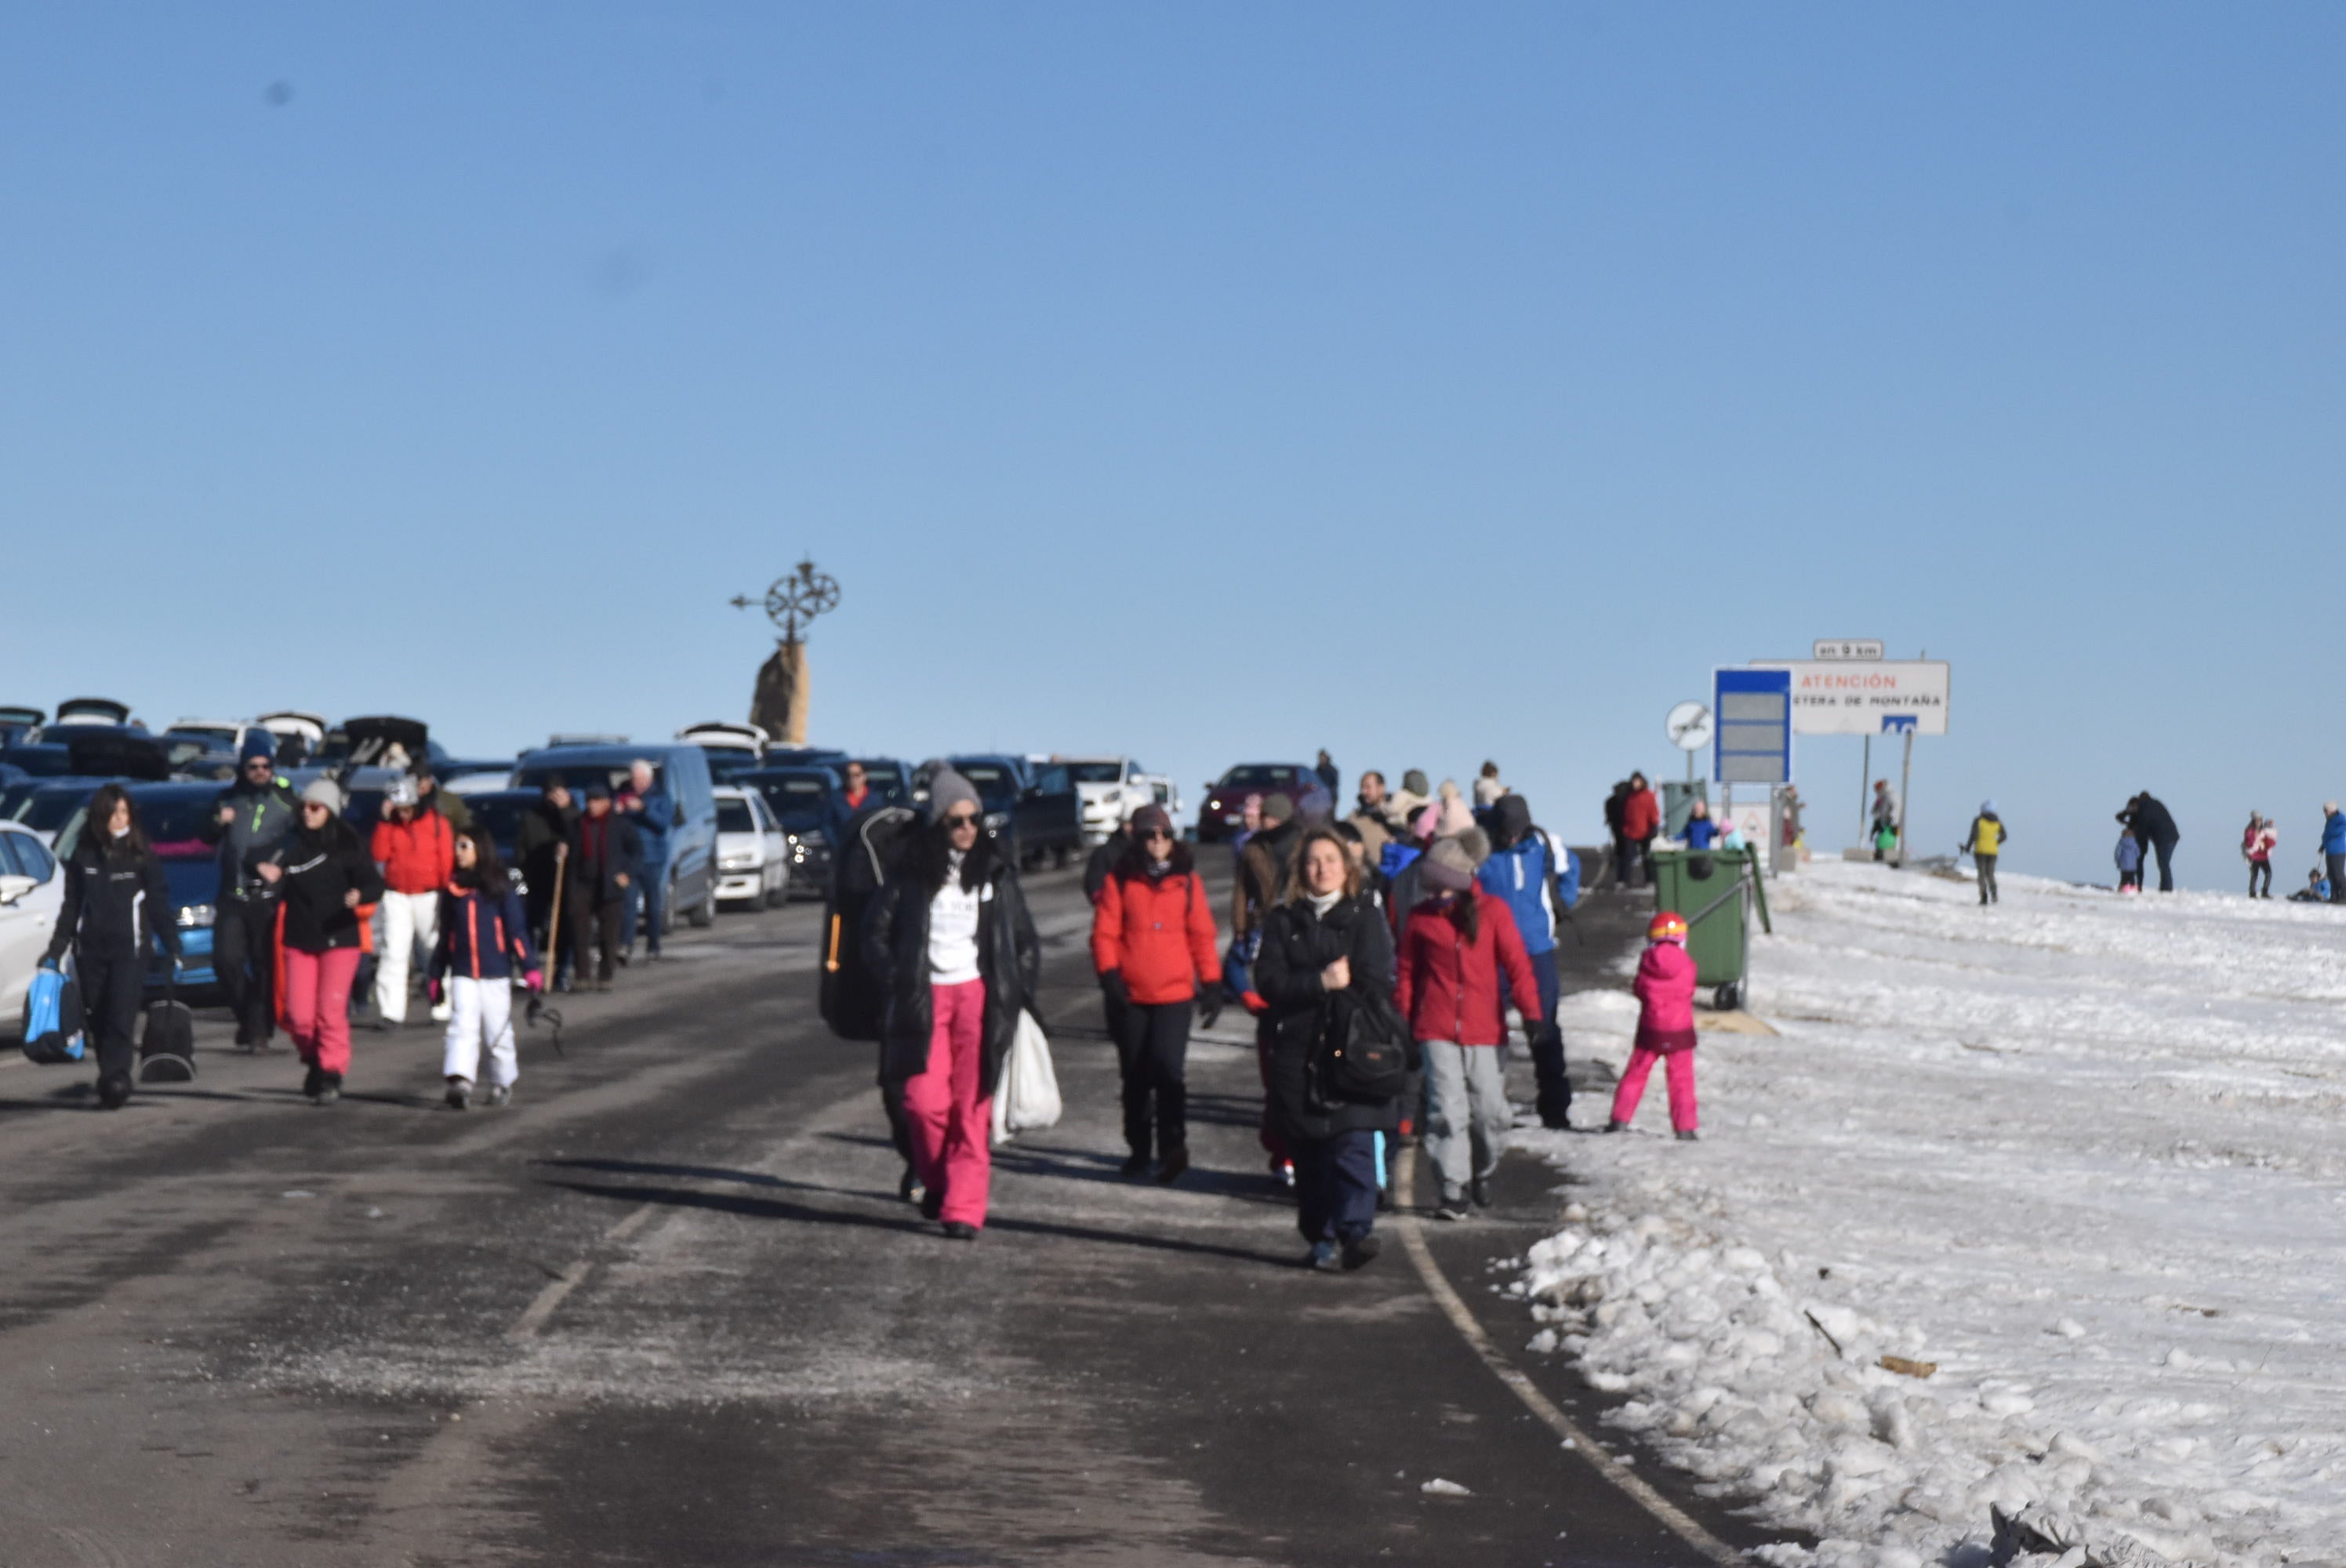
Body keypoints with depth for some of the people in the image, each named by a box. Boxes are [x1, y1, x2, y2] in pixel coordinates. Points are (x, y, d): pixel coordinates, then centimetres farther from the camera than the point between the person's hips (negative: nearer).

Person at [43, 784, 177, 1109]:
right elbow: (71, 907, 13)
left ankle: (116, 1079, -19)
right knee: (97, 1020, 3)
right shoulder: (83, 857, 7)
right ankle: (113, 1081, 12)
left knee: (121, 1017, -15)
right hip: (90, 950, 3)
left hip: (130, 950, -3)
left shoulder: (142, 856, 1)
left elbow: (159, 905, 3)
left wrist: (172, 947, -1)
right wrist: (55, 950, 10)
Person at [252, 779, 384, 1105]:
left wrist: (360, 895, -31)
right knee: (299, 1016, -1)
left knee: (331, 1011, -10)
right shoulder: (293, 845, 5)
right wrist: (266, 870, -23)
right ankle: (315, 1062, 24)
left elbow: (374, 883, -9)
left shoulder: (347, 846, -2)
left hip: (339, 940, -3)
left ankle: (331, 1076, 0)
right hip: (299, 940, 3)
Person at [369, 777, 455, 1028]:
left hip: (429, 896, -1)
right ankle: (390, 1011, -9)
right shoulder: (389, 825, 6)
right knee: (394, 952, -7)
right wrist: (385, 820, -9)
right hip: (396, 897, 1)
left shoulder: (437, 823, -1)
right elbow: (379, 855, -6)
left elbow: (447, 860, 0)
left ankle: (447, 1006, 12)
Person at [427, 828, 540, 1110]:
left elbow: (517, 930, -3)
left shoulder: (500, 889, -3)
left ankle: (503, 1082, 21)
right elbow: (445, 936, 15)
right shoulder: (452, 889, 7)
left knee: (499, 1031, 7)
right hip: (462, 975, 2)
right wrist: (436, 976, 16)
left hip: (496, 973, -2)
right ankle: (459, 1082, -22)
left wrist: (530, 969, -9)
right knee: (462, 1026, -12)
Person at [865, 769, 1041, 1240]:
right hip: (925, 997, 0)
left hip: (980, 995, 0)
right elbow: (877, 931, 11)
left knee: (972, 1108, -7)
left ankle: (963, 1209, -8)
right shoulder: (912, 874, 5)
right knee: (925, 1101, -9)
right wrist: (897, 984, 1)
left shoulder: (997, 875, 9)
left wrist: (1018, 995, 5)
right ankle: (936, 1181, 17)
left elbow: (1026, 943, 16)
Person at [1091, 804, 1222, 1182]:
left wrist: (1211, 984, 6)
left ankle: (1172, 1148, -19)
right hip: (1130, 995, 1)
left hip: (1175, 994, -1)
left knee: (1169, 1068, -16)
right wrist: (1109, 973, -12)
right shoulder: (1120, 881, 3)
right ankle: (1139, 1149, 23)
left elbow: (1202, 935, 9)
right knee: (1135, 1075, 11)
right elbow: (1105, 932, 1)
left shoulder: (1187, 880, 5)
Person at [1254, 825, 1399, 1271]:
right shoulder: (1282, 920, 12)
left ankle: (1355, 1230, -21)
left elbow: (1375, 985, -1)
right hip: (1297, 1053, 2)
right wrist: (1322, 982, -14)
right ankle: (1321, 1239, 8)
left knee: (1353, 1141, -14)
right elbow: (1269, 980, -1)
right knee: (1308, 1150, 2)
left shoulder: (1365, 919, 8)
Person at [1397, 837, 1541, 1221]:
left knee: (1490, 1110, 3)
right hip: (1436, 1031, 0)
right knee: (1447, 1110, -9)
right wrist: (1401, 1022, 11)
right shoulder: (1421, 917, 4)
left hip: (1484, 1030, 0)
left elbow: (1517, 963, -1)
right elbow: (1407, 973, 12)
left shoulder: (1492, 911, 1)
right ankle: (1453, 1190, -4)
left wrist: (1530, 1012, -10)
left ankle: (1482, 1171, 30)